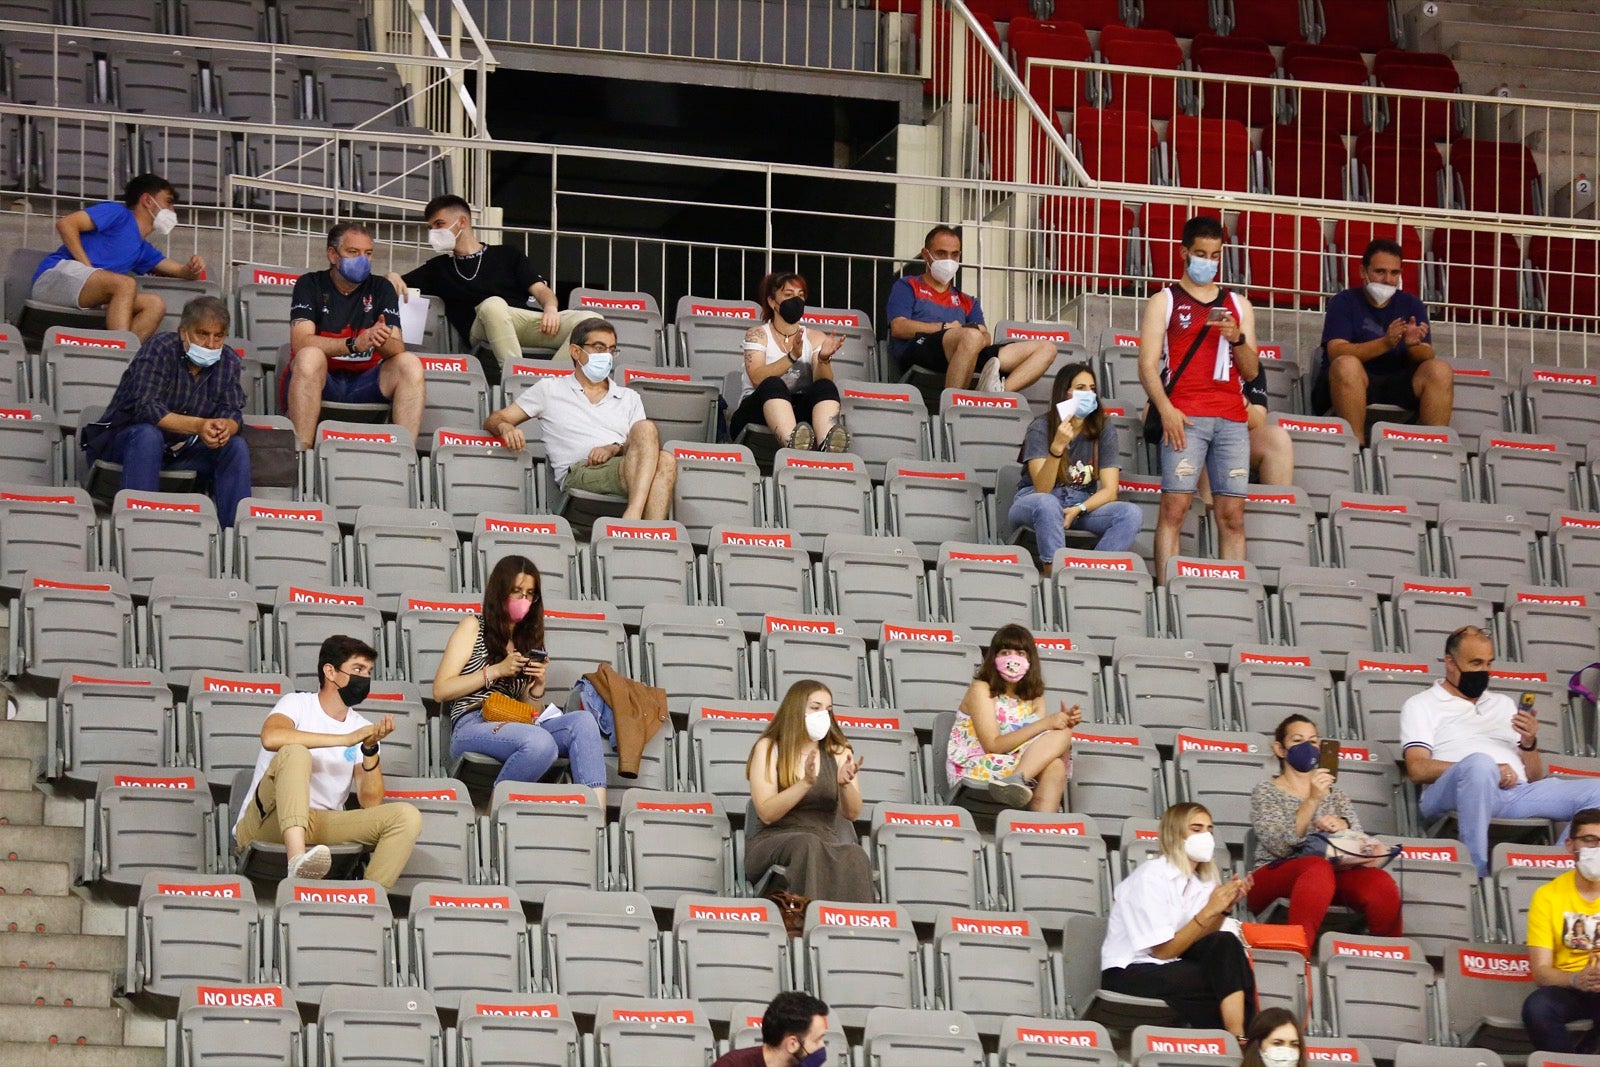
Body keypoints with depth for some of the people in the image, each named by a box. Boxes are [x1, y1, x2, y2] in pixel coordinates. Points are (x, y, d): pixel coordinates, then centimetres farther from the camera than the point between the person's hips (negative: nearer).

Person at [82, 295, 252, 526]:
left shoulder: (229, 362, -1)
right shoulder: (160, 349, -19)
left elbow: (232, 413, -7)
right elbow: (145, 408, -31)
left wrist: (225, 428, -34)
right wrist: (198, 426, -44)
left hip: (181, 449, 5)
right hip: (121, 441, -5)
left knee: (236, 447, -15)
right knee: (148, 435, -37)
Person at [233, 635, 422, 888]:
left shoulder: (364, 729, 14)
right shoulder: (298, 704, 2)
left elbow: (371, 803, 3)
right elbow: (271, 738, -23)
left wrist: (370, 749, -13)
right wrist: (346, 740, -22)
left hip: (321, 828, 5)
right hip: (265, 826, -4)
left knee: (407, 817, -16)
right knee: (295, 752, -32)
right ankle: (297, 860, -53)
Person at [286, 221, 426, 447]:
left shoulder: (381, 289, 9)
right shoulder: (310, 285, 0)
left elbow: (397, 350, -3)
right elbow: (300, 342, -16)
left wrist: (382, 342, -29)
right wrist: (355, 344, -29)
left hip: (365, 383, 3)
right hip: (320, 381, -3)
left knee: (410, 364, -21)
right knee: (310, 356, -34)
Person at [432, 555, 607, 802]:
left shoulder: (527, 638, 25)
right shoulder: (473, 627, 10)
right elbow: (440, 691, 0)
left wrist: (537, 685, 0)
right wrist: (496, 671, -5)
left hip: (512, 726, 5)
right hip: (472, 727, -5)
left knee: (583, 721, -25)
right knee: (541, 742, -37)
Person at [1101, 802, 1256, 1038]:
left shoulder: (1201, 880, 9)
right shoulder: (1149, 877, -14)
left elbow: (1204, 943, 0)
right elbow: (1162, 950, -17)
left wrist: (1224, 907, -14)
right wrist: (1208, 912, -22)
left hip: (1169, 967, 7)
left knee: (1227, 944, -21)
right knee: (1224, 978, -27)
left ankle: (1239, 1038, -24)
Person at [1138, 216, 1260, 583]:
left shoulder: (1238, 305, 20)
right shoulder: (1164, 302, 10)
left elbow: (1251, 371, 18)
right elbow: (1148, 366, 2)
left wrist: (1237, 338, -2)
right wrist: (1165, 409, -13)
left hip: (1231, 418, 3)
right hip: (1185, 416, -3)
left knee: (1232, 514, -2)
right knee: (1174, 507, -12)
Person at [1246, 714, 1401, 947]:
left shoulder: (1334, 793, 24)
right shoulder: (1266, 793, 9)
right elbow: (1279, 846, -9)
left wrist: (1341, 826, -14)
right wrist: (1312, 801, -19)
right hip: (1277, 879, -4)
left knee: (1381, 883, -30)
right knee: (1319, 868, -41)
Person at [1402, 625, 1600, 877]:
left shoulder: (1502, 704, 31)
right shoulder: (1422, 705, 16)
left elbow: (1535, 779, 26)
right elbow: (1418, 770, -3)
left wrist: (1529, 742, 4)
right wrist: (1485, 771, -12)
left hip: (1516, 795, 5)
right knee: (1479, 762, -40)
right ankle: (1476, 873, -40)